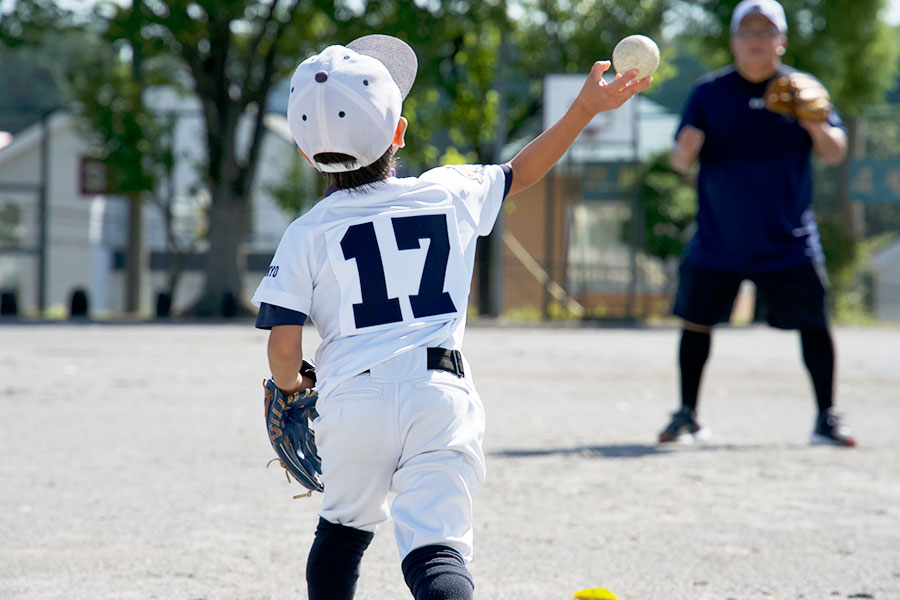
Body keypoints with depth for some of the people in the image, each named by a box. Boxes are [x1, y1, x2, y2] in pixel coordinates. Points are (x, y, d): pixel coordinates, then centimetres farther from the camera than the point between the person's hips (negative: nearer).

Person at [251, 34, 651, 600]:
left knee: (344, 527, 27)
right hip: (442, 396, 0)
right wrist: (585, 108, 34)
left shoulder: (307, 235, 3)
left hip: (352, 400, 0)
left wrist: (292, 386, 20)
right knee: (436, 550, -9)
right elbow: (522, 172, 26)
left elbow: (284, 353, -2)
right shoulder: (450, 192, 7)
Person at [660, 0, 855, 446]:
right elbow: (681, 161, 0)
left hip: (788, 241, 0)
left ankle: (826, 420, 6)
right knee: (695, 322, 2)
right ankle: (688, 417, 16)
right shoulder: (709, 92, 1)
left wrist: (815, 125, -22)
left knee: (813, 323, -3)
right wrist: (685, 151, -24)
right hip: (717, 239, 1)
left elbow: (834, 154, -1)